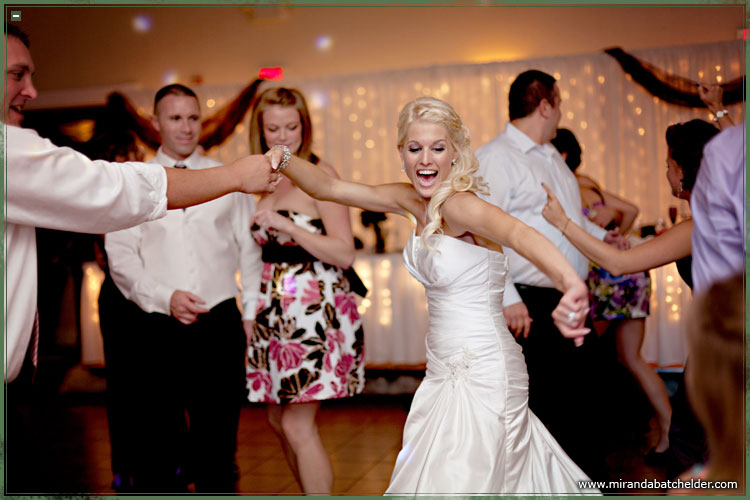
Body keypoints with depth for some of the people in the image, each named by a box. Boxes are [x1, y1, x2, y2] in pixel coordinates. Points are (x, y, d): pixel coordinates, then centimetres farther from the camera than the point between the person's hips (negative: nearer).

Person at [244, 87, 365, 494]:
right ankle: (312, 493, 30)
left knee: (298, 426, -8)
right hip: (276, 312, 8)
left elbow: (345, 254, -14)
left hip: (314, 309, -7)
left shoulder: (319, 175, -9)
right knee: (278, 422, 14)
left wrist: (287, 225, -22)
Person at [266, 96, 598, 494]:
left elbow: (519, 233, -42)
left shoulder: (460, 204, -22)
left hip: (483, 371, -8)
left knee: (457, 483, 1)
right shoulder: (411, 200, 2)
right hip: (446, 371, 8)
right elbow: (328, 188, 5)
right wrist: (284, 160, -14)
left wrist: (570, 283, -61)